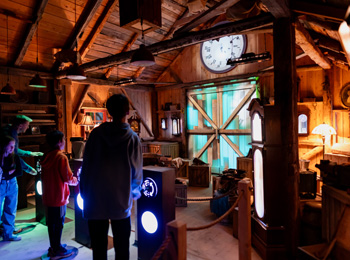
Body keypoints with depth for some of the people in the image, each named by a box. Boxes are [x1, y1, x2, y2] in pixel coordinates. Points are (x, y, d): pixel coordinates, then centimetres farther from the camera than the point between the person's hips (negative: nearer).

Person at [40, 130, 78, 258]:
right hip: (58, 196, -7)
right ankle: (57, 250, 18)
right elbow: (68, 178, -18)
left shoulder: (46, 156, 4)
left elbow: (43, 176, 13)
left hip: (47, 196, 7)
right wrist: (76, 181, 2)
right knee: (58, 223, 6)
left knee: (51, 223, 17)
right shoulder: (61, 157, -19)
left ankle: (53, 247, 31)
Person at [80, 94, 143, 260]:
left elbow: (86, 165, -2)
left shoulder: (96, 133, -5)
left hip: (95, 200, 1)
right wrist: (134, 193, 16)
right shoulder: (132, 138, -9)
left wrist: (84, 193, 10)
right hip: (121, 201, -1)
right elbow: (137, 171, -2)